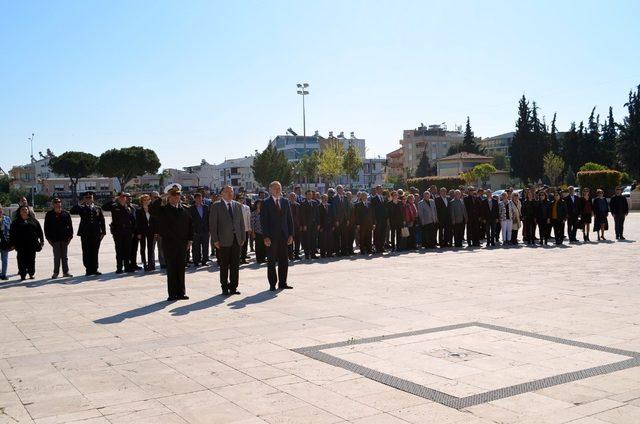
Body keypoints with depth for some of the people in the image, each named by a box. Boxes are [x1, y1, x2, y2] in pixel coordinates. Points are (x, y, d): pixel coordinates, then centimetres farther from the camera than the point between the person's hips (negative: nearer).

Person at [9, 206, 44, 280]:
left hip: (32, 244, 1)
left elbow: (40, 231, 13)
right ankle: (23, 275, 2)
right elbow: (12, 234, 6)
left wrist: (41, 241, 6)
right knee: (22, 260, -3)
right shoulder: (16, 222, 9)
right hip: (21, 245, -1)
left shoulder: (34, 221, 13)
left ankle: (31, 274, 14)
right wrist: (13, 244, -1)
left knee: (31, 259, 4)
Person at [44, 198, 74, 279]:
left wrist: (70, 236, 2)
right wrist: (48, 238, -2)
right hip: (55, 239, -2)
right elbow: (46, 227, 2)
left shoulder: (66, 214, 4)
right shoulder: (49, 215, 0)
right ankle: (56, 273, 8)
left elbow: (70, 226, 7)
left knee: (64, 256, 9)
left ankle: (65, 272, 15)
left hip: (64, 238, 2)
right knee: (57, 257, 0)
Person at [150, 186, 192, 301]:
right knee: (171, 269, 2)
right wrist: (162, 198, -17)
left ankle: (181, 292, 16)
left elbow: (190, 225, 13)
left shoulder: (185, 209, 9)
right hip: (169, 244, -3)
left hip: (182, 243, 3)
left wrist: (190, 240, 7)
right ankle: (172, 294, 9)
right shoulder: (163, 210, -1)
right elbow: (151, 208, -20)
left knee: (181, 269, 7)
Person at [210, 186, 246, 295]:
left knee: (235, 265, 6)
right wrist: (215, 240, -9)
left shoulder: (238, 206, 13)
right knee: (224, 265, 2)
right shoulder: (216, 206, 0)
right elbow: (212, 224, -3)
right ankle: (225, 288, 11)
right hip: (224, 240, -4)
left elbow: (241, 223, 14)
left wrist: (243, 237, 7)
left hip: (237, 240, 4)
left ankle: (233, 287, 14)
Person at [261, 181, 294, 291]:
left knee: (284, 260, 7)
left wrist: (291, 234, 4)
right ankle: (272, 284, 11)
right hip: (272, 236, -4)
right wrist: (266, 236, -13)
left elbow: (289, 219, 11)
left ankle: (282, 283, 16)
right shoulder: (266, 203, -3)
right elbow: (264, 221, -7)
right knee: (271, 261, 3)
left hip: (284, 235, 4)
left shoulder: (285, 202, 11)